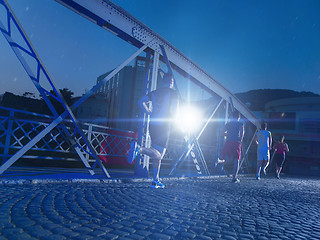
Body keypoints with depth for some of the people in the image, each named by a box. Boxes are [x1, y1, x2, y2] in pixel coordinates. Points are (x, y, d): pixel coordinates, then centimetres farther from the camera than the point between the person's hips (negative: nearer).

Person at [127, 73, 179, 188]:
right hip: (164, 126, -6)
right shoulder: (173, 92, 0)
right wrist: (171, 117, 7)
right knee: (159, 155, -6)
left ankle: (156, 181, 16)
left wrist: (150, 113, 14)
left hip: (152, 125, 6)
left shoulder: (155, 92, 16)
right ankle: (139, 149, -30)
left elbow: (141, 102, 13)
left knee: (157, 155, 14)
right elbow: (175, 109, -13)